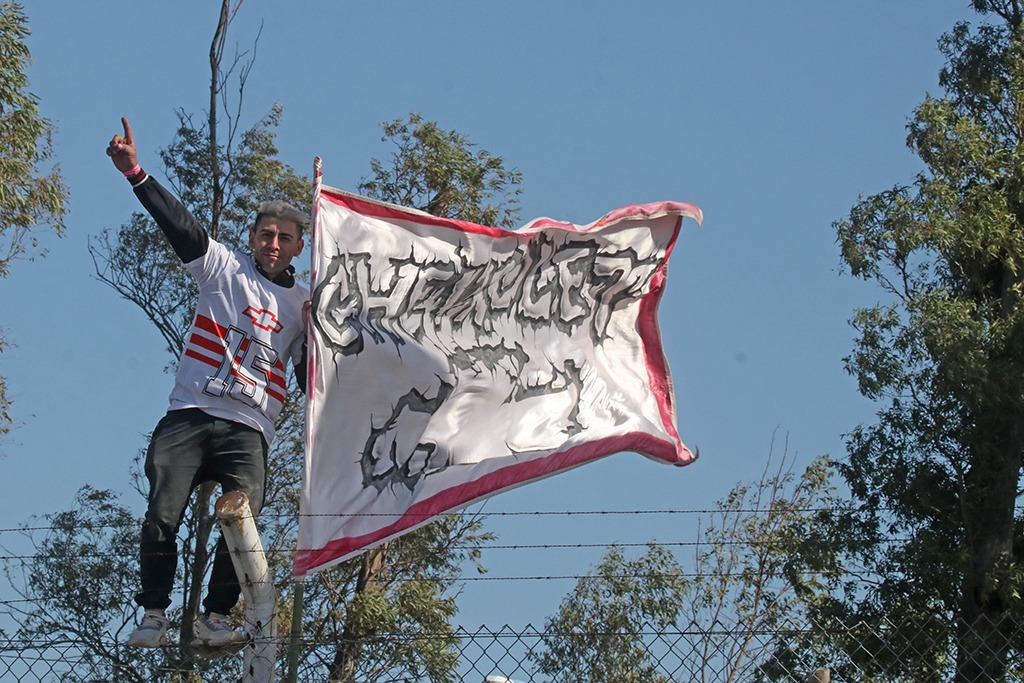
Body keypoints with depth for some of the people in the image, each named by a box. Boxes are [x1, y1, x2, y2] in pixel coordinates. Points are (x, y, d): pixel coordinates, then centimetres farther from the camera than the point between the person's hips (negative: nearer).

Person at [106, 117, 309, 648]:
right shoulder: (225, 269, 12)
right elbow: (180, 225, -2)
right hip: (189, 417, -1)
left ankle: (216, 617, -5)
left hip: (248, 430, 1)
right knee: (163, 515, -13)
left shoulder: (303, 305, 18)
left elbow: (312, 382, 18)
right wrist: (136, 175, -15)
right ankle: (153, 616, -4)